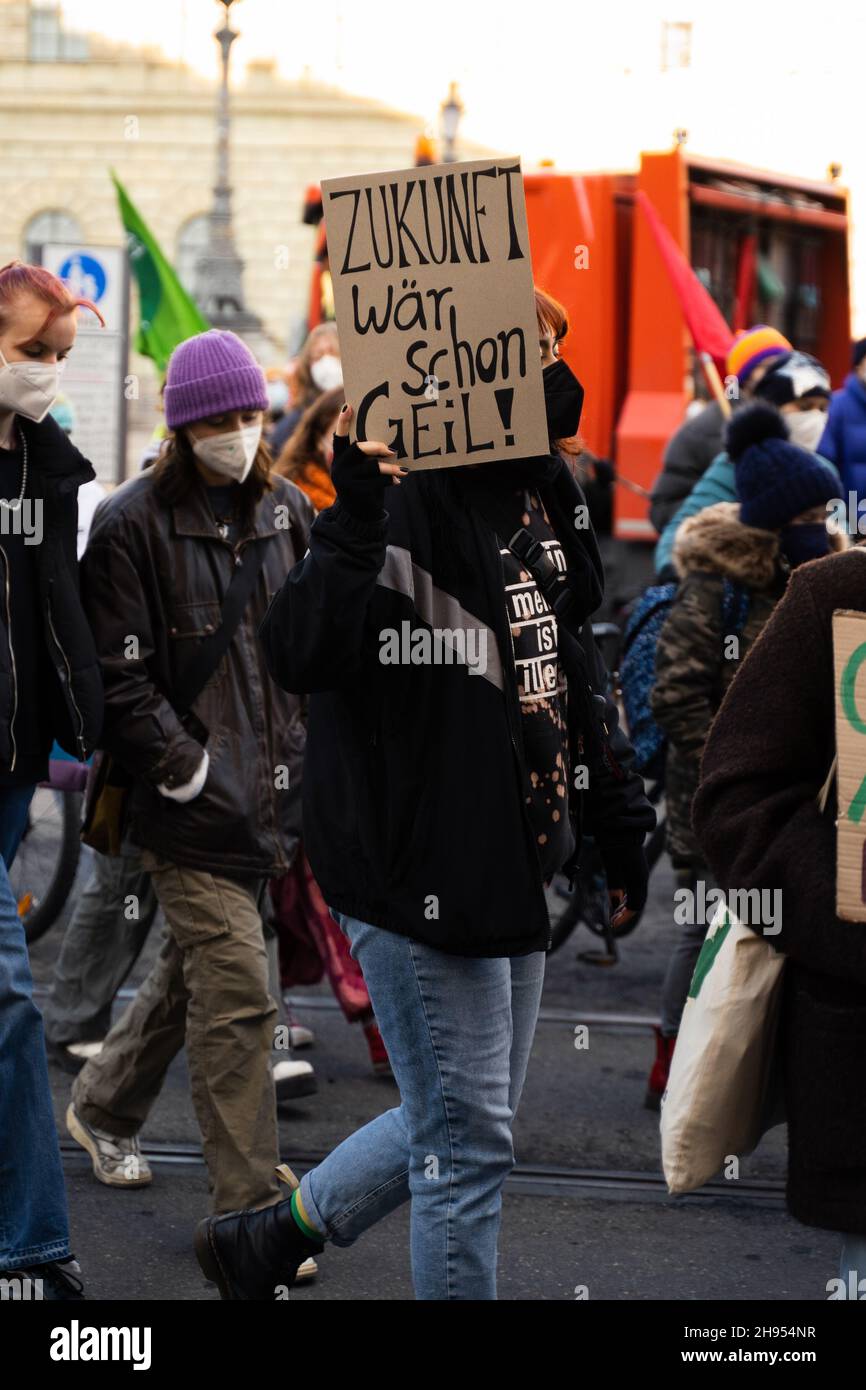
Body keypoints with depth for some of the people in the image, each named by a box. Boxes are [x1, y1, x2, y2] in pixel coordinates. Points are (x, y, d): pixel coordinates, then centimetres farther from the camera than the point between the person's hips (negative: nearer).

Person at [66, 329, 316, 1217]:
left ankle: (103, 1105, 43)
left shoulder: (285, 511, 10)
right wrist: (185, 766, -15)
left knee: (195, 964, 19)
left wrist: (311, 758, 9)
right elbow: (119, 677, -11)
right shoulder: (133, 525, -9)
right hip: (190, 803, -6)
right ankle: (248, 1211, -2)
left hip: (270, 796, 7)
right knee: (236, 993, -9)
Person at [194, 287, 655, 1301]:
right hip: (419, 875, -9)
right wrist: (353, 523, -39)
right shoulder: (408, 501, -17)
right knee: (468, 1140, 0)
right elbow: (297, 656, -28)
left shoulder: (541, 495, 10)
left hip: (513, 869, 9)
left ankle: (260, 1244, 35)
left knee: (462, 1125, 19)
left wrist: (617, 818, 23)